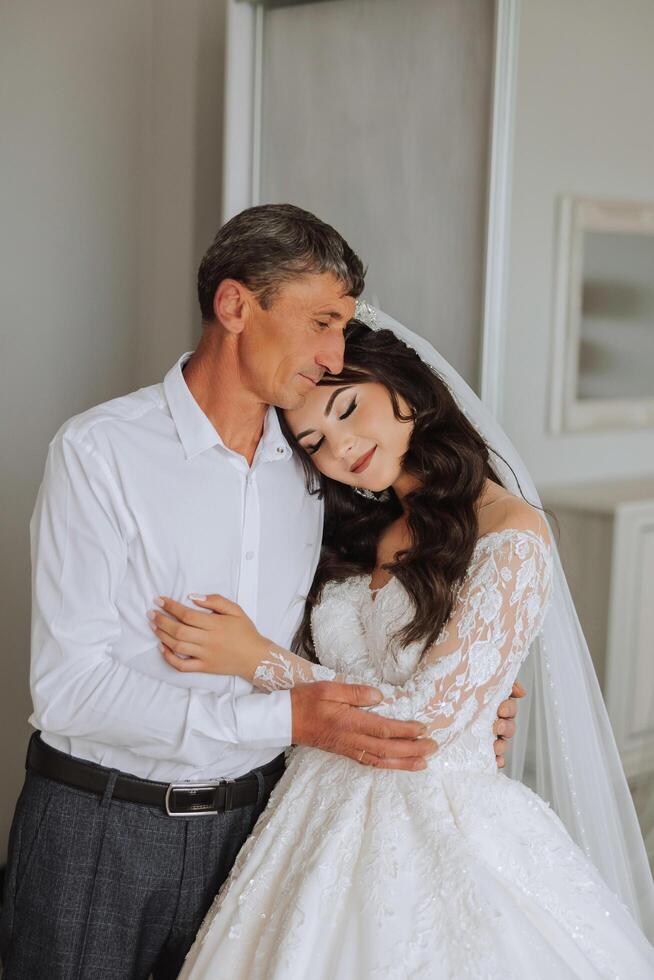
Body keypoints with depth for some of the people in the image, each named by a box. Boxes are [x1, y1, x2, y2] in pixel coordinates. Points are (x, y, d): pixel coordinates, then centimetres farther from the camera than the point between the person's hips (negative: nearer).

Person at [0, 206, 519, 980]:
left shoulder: (309, 468, 4)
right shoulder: (98, 450, -13)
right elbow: (68, 685, -19)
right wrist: (288, 719, -25)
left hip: (250, 820, 5)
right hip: (101, 827, -4)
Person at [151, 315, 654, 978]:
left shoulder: (512, 536, -13)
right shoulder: (354, 533, 9)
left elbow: (430, 713, -17)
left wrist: (258, 660, -13)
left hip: (441, 822, -5)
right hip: (320, 817, 5)